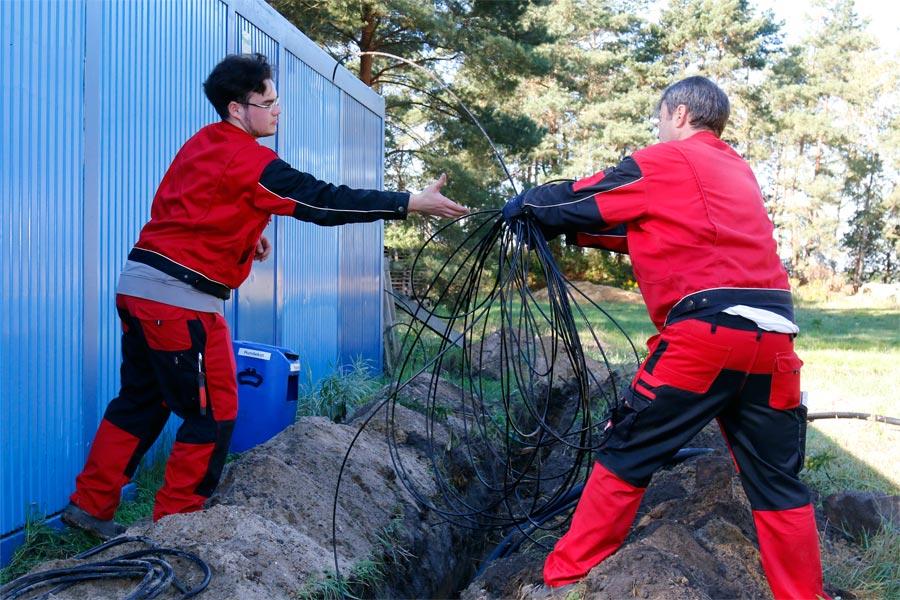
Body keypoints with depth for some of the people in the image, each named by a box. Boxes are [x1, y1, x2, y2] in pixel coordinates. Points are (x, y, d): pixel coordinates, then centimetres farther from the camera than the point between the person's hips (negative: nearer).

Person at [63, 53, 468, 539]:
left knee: (140, 402, 18)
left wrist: (246, 234, 12)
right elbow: (325, 202, -18)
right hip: (180, 299, -9)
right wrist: (412, 203, -17)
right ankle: (174, 524, 8)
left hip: (138, 284, 9)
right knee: (213, 413, 2)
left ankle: (90, 504, 23)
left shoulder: (203, 145, 15)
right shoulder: (248, 161, -14)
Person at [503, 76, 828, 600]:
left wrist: (525, 205, 34)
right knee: (778, 481, 13)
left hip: (706, 329, -6)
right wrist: (577, 233, 34)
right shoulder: (740, 172, 26)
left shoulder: (662, 163, 6)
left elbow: (578, 201, 14)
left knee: (628, 455, 5)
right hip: (773, 334, 6)